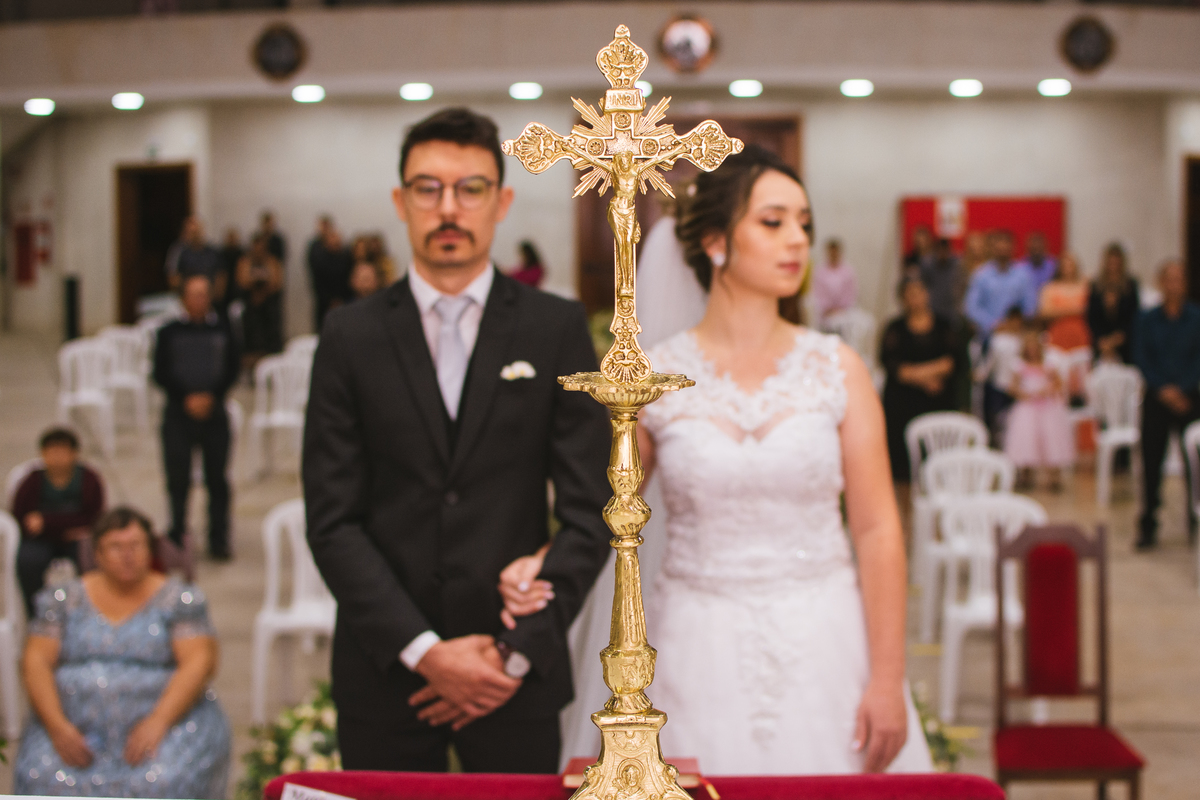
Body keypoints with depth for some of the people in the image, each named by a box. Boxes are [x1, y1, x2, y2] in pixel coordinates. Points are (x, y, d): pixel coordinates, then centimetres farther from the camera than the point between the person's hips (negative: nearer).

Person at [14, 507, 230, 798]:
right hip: (74, 723, 2)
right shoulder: (64, 598, 11)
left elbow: (199, 662, -5)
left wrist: (158, 722, -19)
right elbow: (35, 663, 4)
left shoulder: (179, 599, 5)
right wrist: (57, 726, -12)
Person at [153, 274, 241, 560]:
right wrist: (187, 398, -11)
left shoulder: (222, 329, 5)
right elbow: (161, 374, 0)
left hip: (214, 411, 1)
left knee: (217, 479, 2)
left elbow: (233, 368, 3)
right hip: (179, 413, 0)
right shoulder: (169, 333, 3)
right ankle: (176, 538, 11)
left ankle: (219, 540, 10)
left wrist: (211, 396, -10)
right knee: (177, 477, 0)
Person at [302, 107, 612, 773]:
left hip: (518, 673, 0)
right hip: (385, 667, 1)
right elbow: (333, 520, -2)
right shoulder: (351, 335, 2)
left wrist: (519, 651, -8)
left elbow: (589, 512, -1)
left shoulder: (558, 329, 1)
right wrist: (423, 649, -10)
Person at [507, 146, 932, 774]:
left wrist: (887, 680, -5)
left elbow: (877, 529, 0)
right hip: (699, 651, 0)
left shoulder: (837, 369, 1)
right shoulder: (652, 379, -1)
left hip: (822, 647, 1)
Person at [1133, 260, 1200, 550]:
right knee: (1151, 463, -1)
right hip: (1156, 398, 1)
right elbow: (1141, 359, 0)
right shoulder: (1147, 320, 4)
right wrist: (1163, 389, -12)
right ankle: (1148, 526, 6)